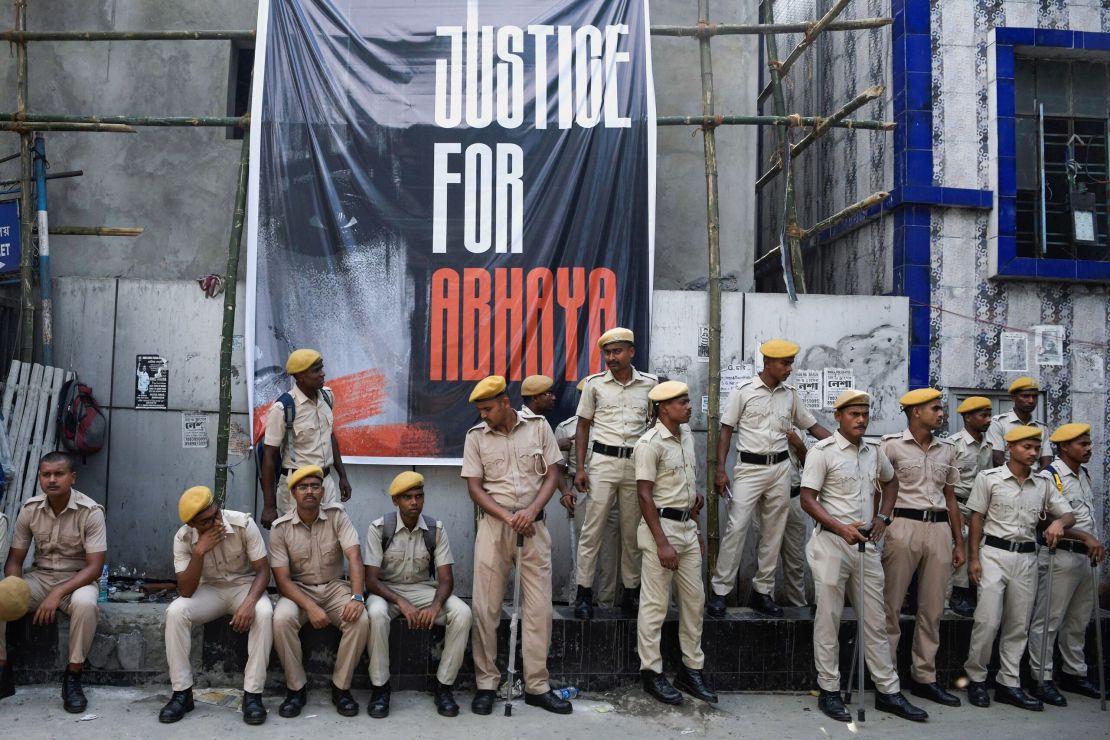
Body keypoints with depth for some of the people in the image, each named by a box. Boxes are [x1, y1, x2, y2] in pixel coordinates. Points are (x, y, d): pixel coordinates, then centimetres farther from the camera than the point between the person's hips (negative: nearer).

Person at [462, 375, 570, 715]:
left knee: (539, 607, 3)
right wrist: (508, 517, -14)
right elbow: (474, 487, -2)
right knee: (485, 607, 1)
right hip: (493, 524, 0)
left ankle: (537, 687, 13)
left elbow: (552, 474, 1)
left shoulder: (539, 427, 0)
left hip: (532, 524, 0)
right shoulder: (475, 436, 1)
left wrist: (531, 511, -13)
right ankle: (486, 684, 14)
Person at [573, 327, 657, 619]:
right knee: (592, 529, 0)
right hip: (603, 462, -1)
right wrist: (580, 468, -1)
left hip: (637, 463, 1)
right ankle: (584, 592, 8)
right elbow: (583, 426, 6)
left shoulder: (650, 383, 4)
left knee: (632, 532, 8)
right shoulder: (595, 384, 1)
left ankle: (631, 592, 20)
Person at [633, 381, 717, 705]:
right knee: (655, 604, 1)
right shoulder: (650, 443, -15)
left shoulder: (686, 434, 9)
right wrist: (662, 543, -19)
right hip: (661, 525, -8)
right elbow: (645, 495, -17)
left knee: (694, 599, 12)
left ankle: (691, 669, 24)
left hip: (687, 526, 8)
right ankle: (652, 672, 14)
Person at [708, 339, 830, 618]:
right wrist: (720, 469, -9)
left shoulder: (791, 394, 7)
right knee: (736, 528, -8)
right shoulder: (743, 391, -5)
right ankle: (720, 590, 1)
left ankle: (762, 591, 18)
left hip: (780, 468, 4)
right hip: (749, 467, -4)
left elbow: (812, 426, 15)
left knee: (773, 533, 7)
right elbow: (726, 430, -3)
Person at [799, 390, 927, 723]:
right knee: (829, 619, 4)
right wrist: (841, 528, -23)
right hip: (831, 543, -5)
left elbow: (890, 481, 28)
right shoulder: (822, 451, -10)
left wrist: (882, 518, 13)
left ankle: (888, 691, 23)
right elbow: (807, 499, -13)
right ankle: (829, 691, 15)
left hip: (866, 544, 6)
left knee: (874, 620, 12)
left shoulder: (875, 452, 9)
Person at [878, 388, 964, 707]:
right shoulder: (892, 445, -2)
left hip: (939, 529, 5)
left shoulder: (947, 448, 13)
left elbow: (950, 498, 17)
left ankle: (925, 678, 20)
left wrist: (959, 543, 16)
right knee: (892, 606, -1)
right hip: (904, 526, -5)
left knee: (932, 609, 9)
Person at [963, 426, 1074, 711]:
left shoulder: (1043, 484, 9)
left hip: (1027, 557, 5)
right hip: (994, 554, -4)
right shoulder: (989, 478, -2)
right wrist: (973, 558, -6)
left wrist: (1058, 522, -16)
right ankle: (976, 678, 9)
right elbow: (976, 519, -1)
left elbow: (1069, 515, 10)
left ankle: (1008, 684, 18)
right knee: (988, 621, -8)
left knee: (1019, 625, 8)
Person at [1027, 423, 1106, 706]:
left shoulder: (1084, 474, 13)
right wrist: (1085, 536, -21)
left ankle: (1075, 673, 30)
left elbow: (1088, 515, 21)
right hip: (1060, 556, -8)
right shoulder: (1049, 477, -13)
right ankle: (1042, 680, 5)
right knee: (1049, 621, -2)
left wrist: (1095, 544, 15)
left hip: (1085, 556, 9)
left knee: (1078, 621, 17)